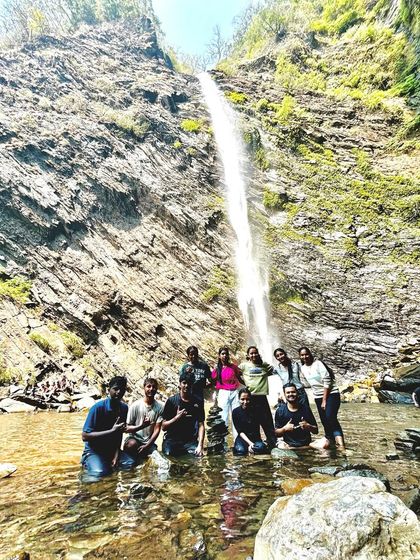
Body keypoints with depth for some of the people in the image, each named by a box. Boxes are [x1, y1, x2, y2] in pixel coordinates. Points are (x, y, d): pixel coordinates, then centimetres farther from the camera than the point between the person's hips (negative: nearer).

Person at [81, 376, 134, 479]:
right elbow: (85, 436, -23)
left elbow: (119, 433, 5)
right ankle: (87, 462, -2)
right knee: (99, 473, -31)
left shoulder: (124, 408, -4)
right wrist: (112, 431, -28)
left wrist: (116, 454, -8)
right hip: (93, 450, -5)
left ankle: (108, 463, 6)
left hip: (112, 449, 5)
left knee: (130, 464, -16)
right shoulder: (98, 407, -22)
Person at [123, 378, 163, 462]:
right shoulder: (135, 405, -9)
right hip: (135, 438, -2)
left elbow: (157, 430, -6)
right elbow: (127, 429, -7)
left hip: (149, 442, 2)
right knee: (131, 445, -34)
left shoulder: (160, 407, -5)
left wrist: (147, 446, -18)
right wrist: (141, 426, -25)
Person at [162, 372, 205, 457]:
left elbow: (201, 425, 0)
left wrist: (200, 445, -12)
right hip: (172, 440, 0)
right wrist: (177, 417, -16)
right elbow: (164, 427, 0)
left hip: (190, 441, 1)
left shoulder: (198, 402, 3)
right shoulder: (171, 401, -1)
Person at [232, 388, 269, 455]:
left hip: (255, 438, 1)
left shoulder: (255, 410, -5)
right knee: (240, 450, -33)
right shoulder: (235, 412, -4)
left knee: (260, 447, -32)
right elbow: (240, 431, -7)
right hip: (242, 438, -1)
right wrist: (250, 443, -20)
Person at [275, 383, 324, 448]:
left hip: (306, 444, 2)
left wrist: (308, 426, -10)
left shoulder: (306, 408, 6)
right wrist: (284, 428, -16)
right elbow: (277, 434, 3)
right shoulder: (280, 411, 2)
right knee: (281, 445, -35)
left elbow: (316, 430, 11)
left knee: (325, 442, -24)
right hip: (289, 445, -2)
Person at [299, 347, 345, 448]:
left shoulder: (318, 363, -15)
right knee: (324, 420, 9)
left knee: (330, 418, -21)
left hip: (331, 394, -6)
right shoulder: (303, 368, 5)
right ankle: (330, 439, 25)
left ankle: (340, 443, -26)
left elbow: (327, 381, -17)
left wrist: (324, 400, -16)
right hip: (318, 397, 6)